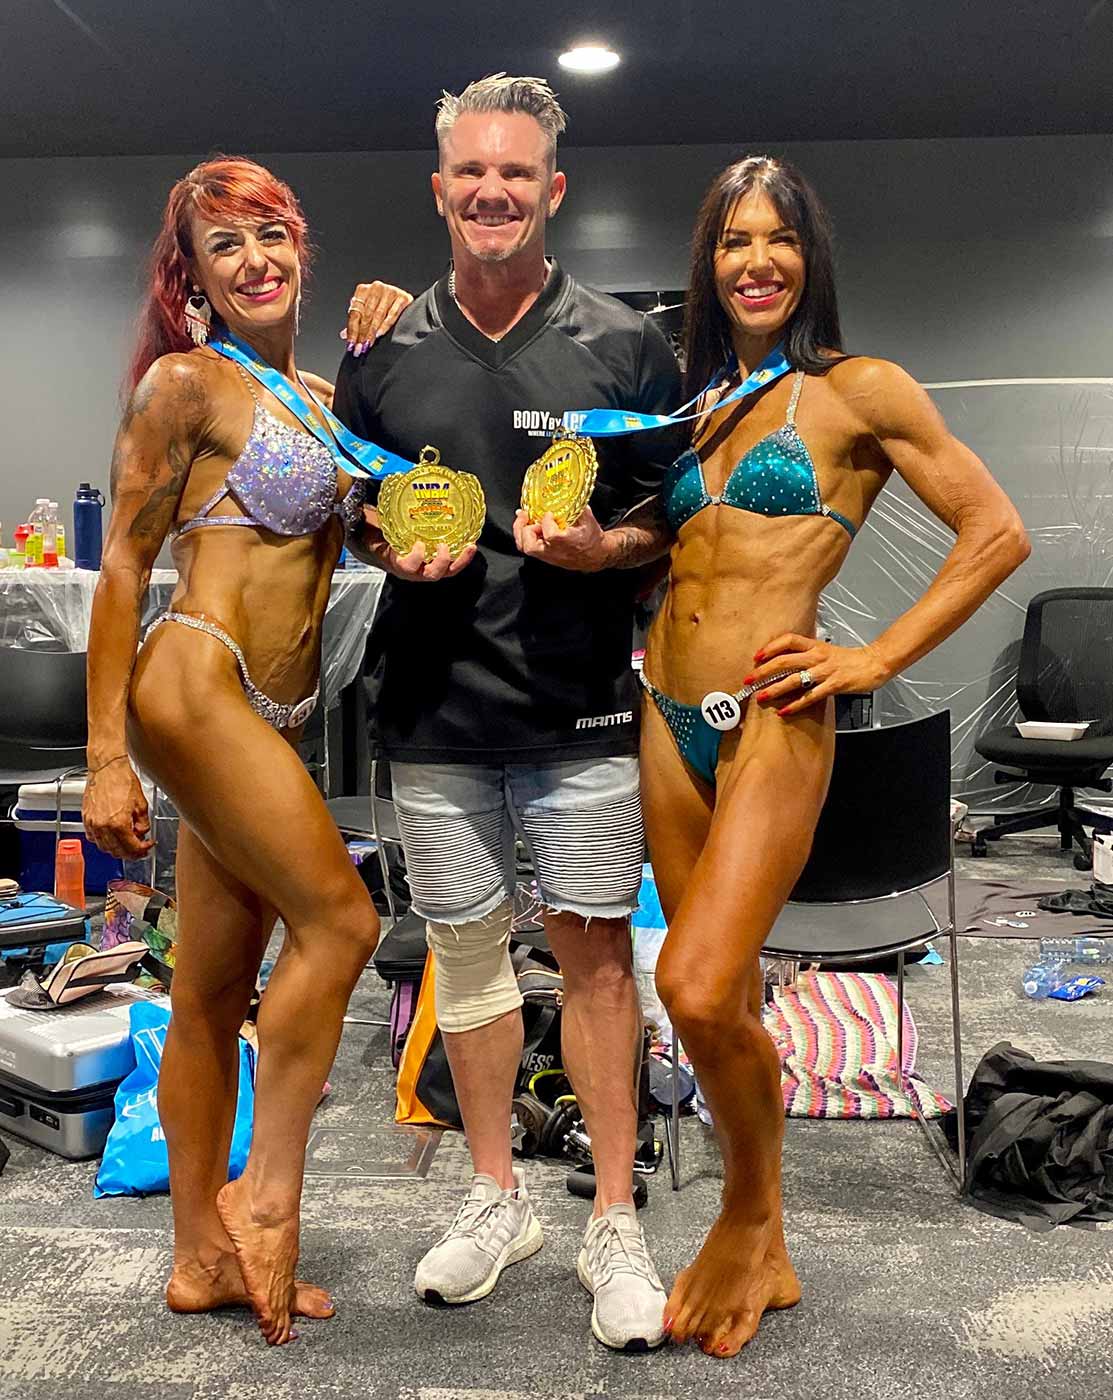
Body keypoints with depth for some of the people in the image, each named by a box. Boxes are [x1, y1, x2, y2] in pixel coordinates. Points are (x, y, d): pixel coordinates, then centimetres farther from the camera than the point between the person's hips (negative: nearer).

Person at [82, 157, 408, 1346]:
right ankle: (265, 1195, 4)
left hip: (270, 713, 7)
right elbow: (124, 563, -7)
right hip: (197, 681, -7)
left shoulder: (323, 396, 18)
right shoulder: (188, 382, -3)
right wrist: (107, 756, -12)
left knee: (216, 994, 9)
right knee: (338, 918, -11)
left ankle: (202, 1257, 20)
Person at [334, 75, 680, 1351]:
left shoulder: (624, 348, 1)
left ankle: (614, 1222, 18)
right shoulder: (384, 356, 8)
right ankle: (496, 1198, 30)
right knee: (464, 948, 11)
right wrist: (393, 549, -5)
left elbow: (680, 518, 4)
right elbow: (348, 513, 17)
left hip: (582, 712, -2)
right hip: (434, 712, 3)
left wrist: (602, 545, -16)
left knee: (594, 949, 1)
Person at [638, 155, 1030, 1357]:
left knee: (700, 991, -18)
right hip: (669, 717, 6)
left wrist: (876, 659, -7)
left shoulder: (859, 390, 0)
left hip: (770, 719, -5)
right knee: (723, 1002, 9)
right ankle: (760, 1253, 26)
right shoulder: (696, 401, 17)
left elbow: (997, 534, -2)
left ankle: (750, 1208, 11)